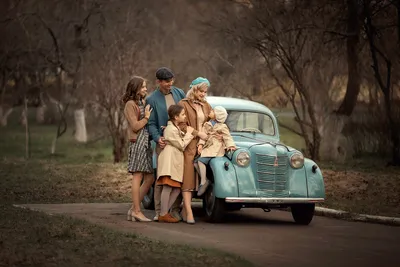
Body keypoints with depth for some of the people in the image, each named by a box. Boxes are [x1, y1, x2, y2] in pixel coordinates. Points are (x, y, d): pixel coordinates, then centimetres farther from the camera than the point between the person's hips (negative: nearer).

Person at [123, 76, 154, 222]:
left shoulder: (142, 103, 21)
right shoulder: (130, 104, -7)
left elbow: (150, 124, 22)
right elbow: (135, 126, -14)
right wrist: (147, 117, -7)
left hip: (146, 143, 9)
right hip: (137, 143, -9)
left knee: (149, 178, 6)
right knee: (137, 177, -7)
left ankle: (133, 209, 10)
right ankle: (136, 211, -5)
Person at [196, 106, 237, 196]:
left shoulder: (222, 127, -2)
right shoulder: (207, 124, 13)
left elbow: (227, 138, -5)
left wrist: (231, 146, -20)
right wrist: (200, 144, -6)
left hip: (216, 149, -7)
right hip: (207, 148, 7)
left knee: (201, 160, -24)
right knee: (196, 162, -7)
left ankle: (203, 182, -17)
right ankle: (204, 180, 3)